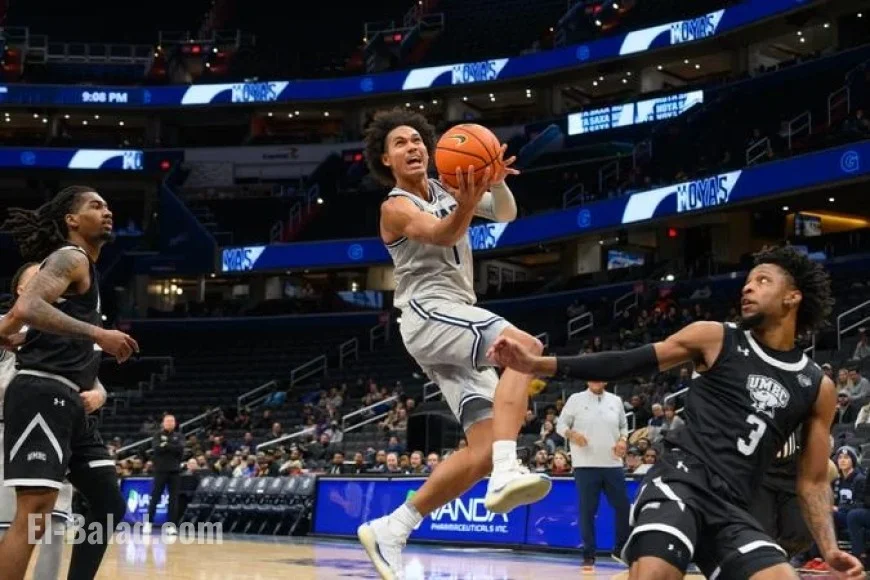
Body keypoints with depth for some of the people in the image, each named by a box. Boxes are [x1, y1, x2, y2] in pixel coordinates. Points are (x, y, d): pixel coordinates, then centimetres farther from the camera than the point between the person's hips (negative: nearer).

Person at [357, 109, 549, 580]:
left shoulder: (445, 191, 20)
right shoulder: (397, 207, -2)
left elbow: (506, 213, 12)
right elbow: (443, 234, -22)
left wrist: (495, 180, -11)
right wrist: (467, 202, -45)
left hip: (455, 324, 8)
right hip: (429, 314, -8)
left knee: (484, 450, -2)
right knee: (525, 346, -33)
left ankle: (390, 530, 4)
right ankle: (506, 471, -45)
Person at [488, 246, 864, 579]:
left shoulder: (818, 388, 13)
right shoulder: (715, 338, 6)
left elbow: (813, 480, 17)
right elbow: (626, 364, 3)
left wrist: (829, 549, 1)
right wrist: (539, 364, -6)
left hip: (732, 510, 4)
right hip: (680, 483, -3)